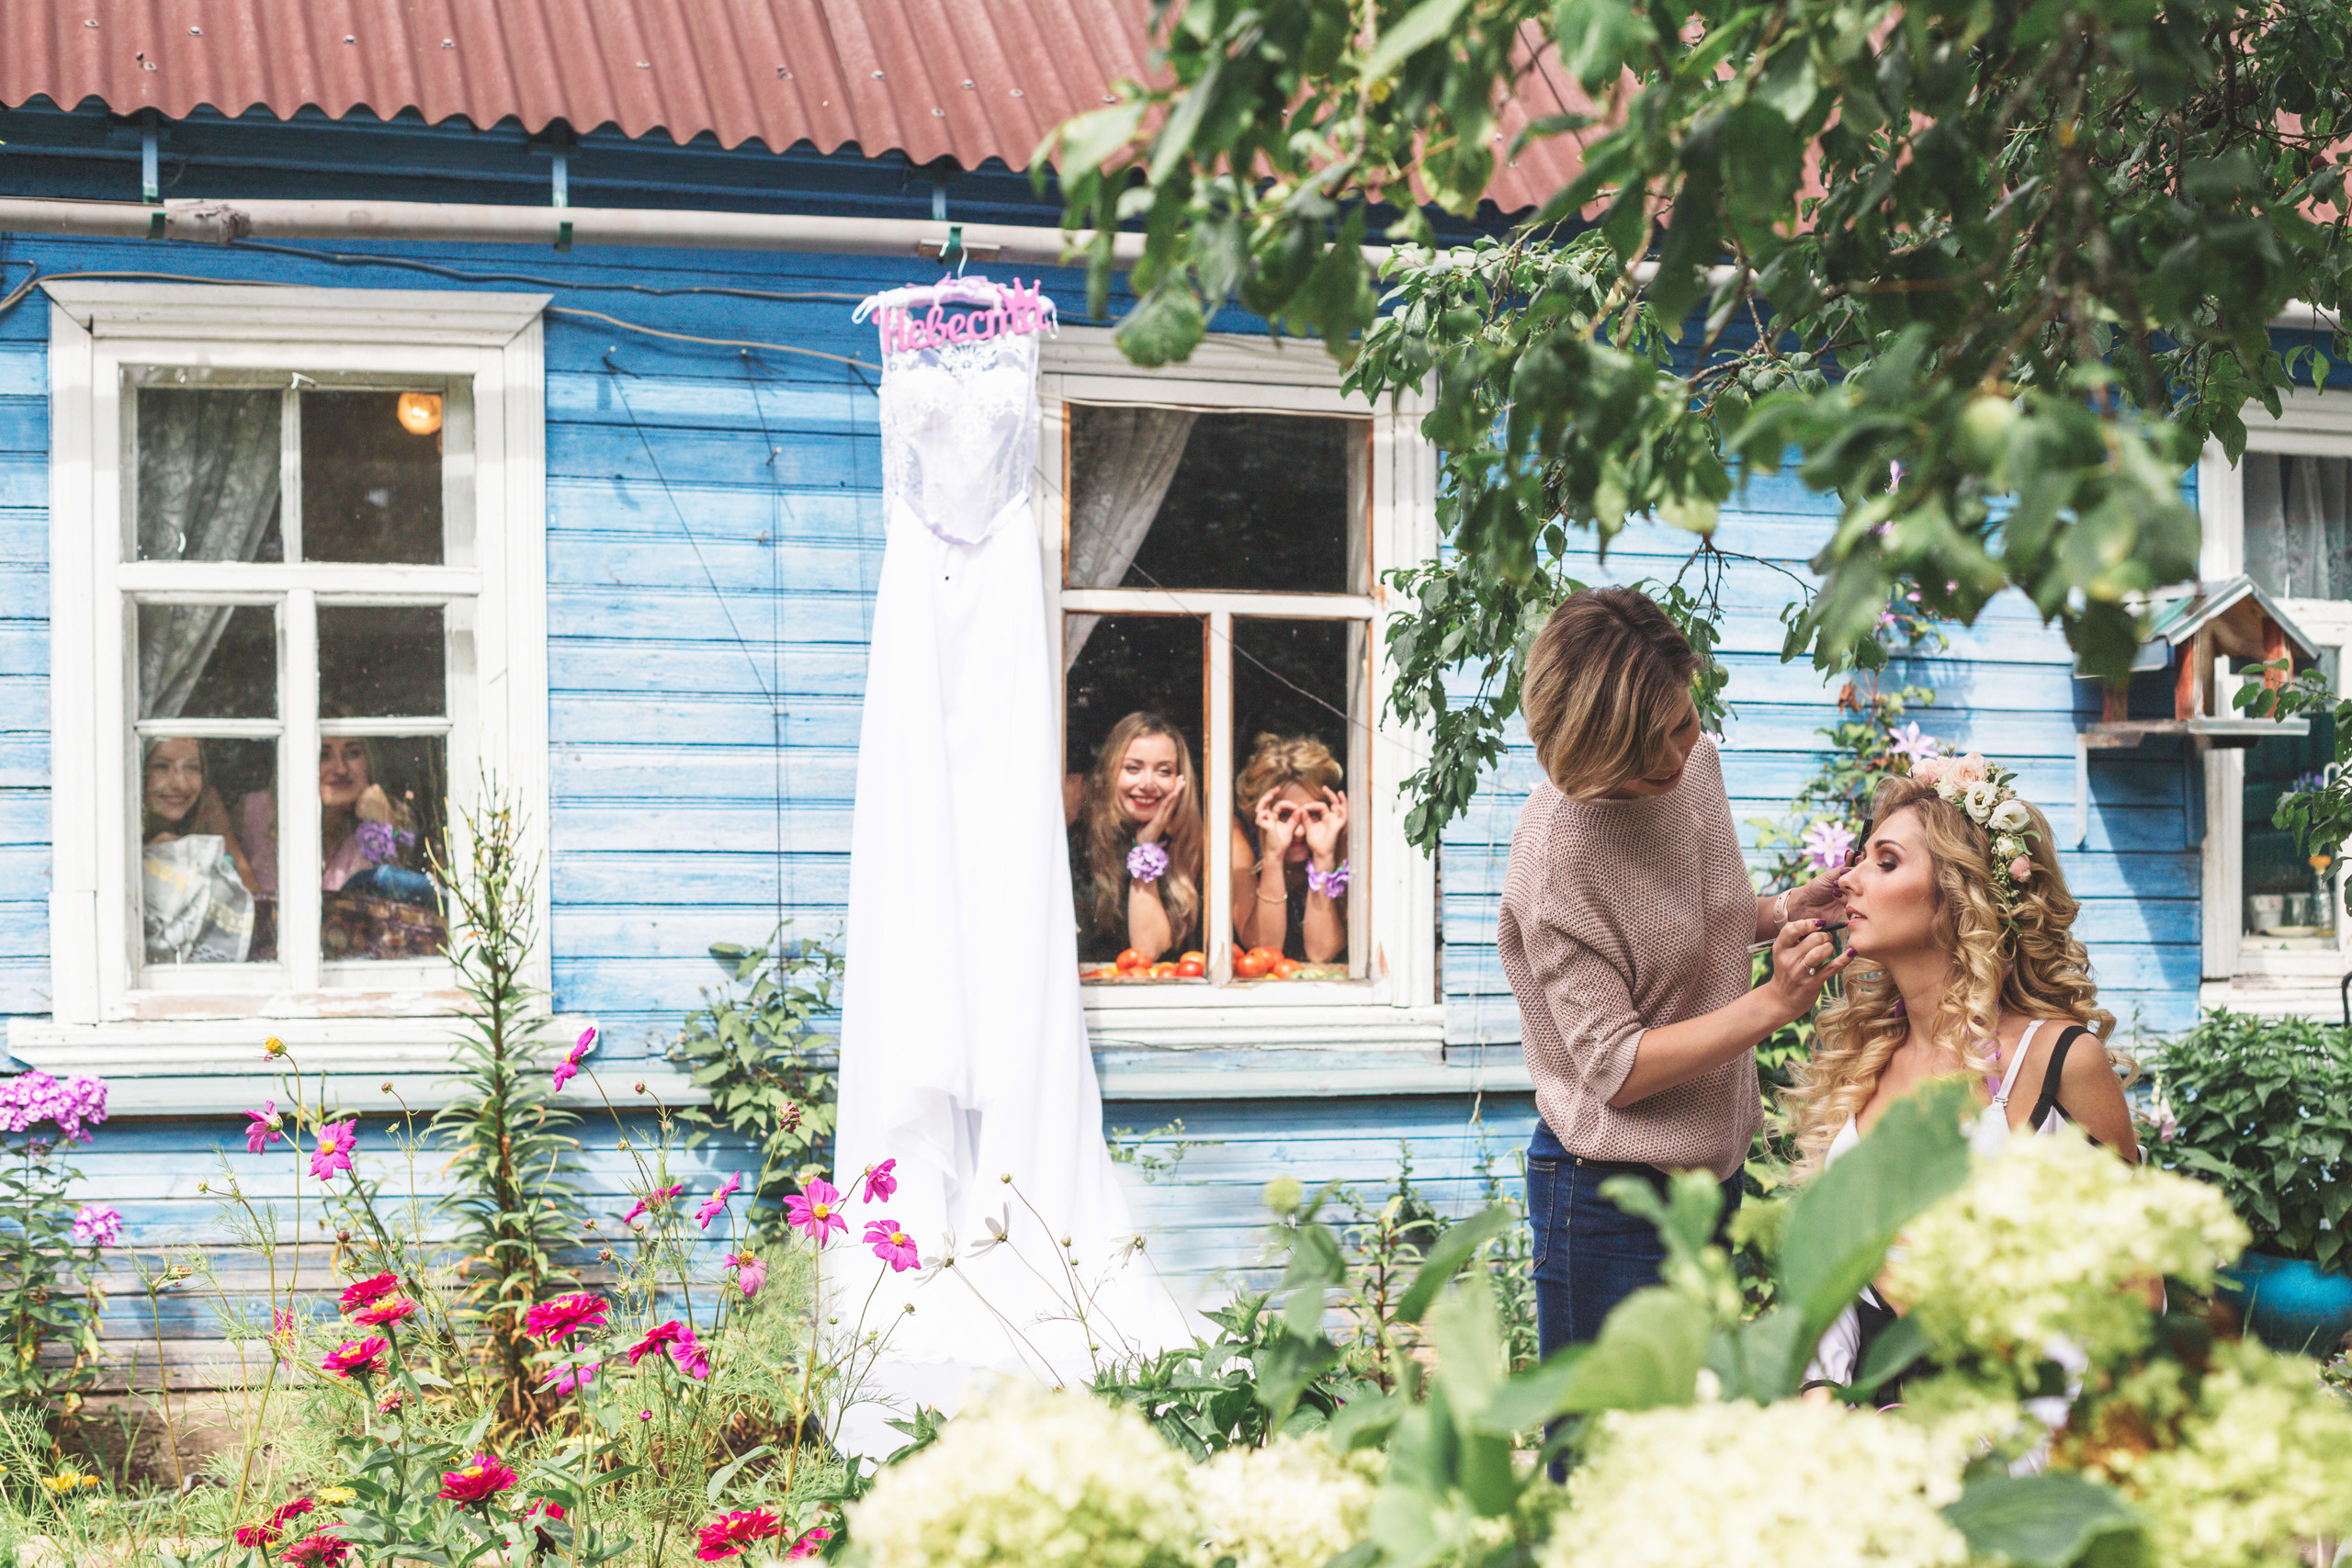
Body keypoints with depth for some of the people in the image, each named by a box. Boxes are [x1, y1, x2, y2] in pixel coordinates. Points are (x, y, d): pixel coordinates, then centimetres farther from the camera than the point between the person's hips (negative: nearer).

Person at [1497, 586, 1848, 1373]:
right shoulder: (1557, 851, -24)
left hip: (1710, 1166, 8)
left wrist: (1780, 912, -2)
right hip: (1610, 1197, -8)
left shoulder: (1696, 762, -1)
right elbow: (1616, 1069, -22)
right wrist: (1775, 1002, -26)